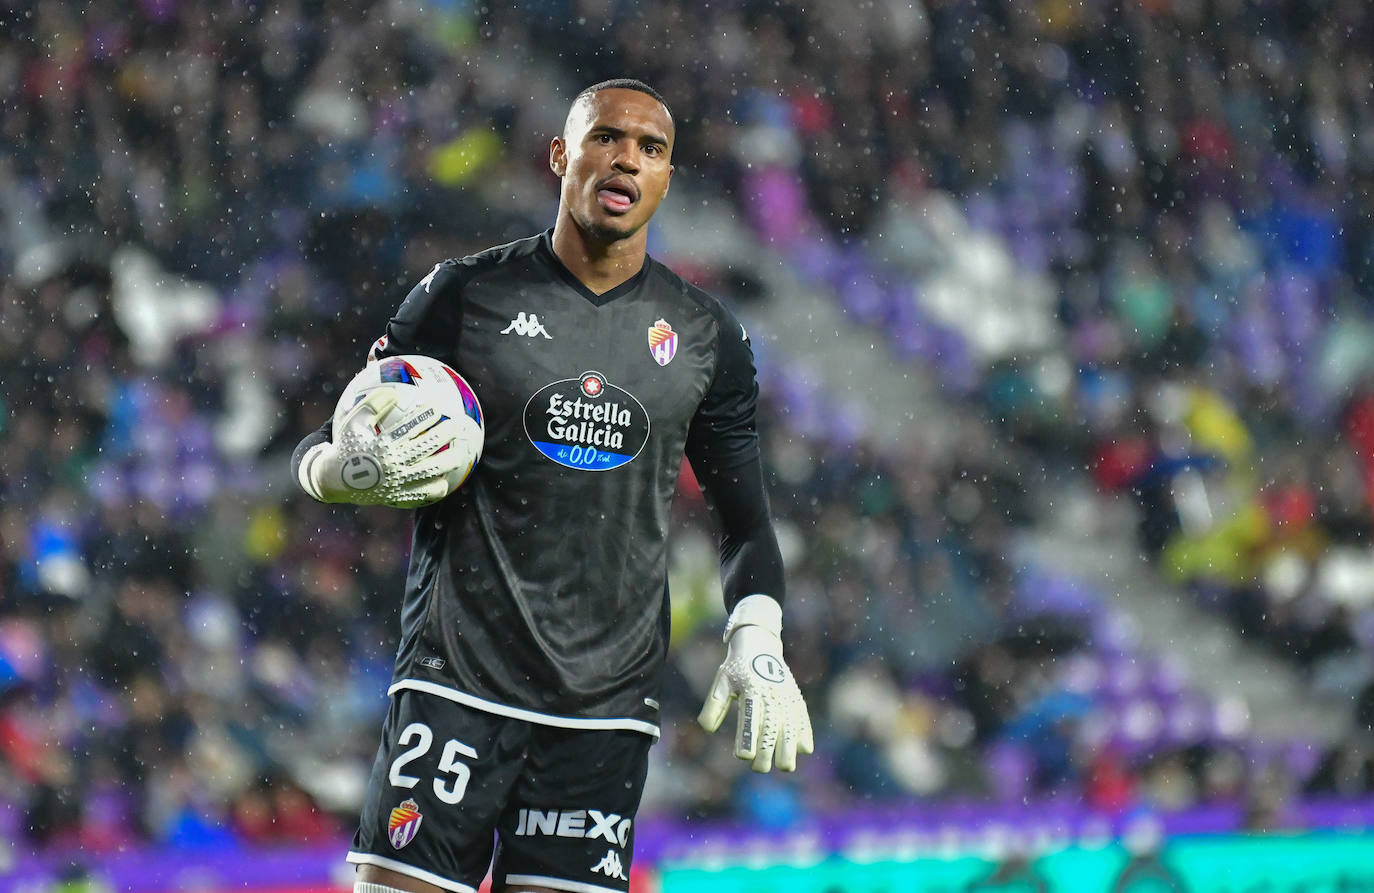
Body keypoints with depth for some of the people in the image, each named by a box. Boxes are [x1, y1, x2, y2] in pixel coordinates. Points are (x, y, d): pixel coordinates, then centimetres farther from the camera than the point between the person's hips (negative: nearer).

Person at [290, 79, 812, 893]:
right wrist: (344, 467, -16)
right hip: (457, 685, -2)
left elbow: (746, 520, 18)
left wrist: (757, 643, 1)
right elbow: (321, 452, 8)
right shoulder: (465, 294, 3)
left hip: (610, 705, 2)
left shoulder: (704, 335, 10)